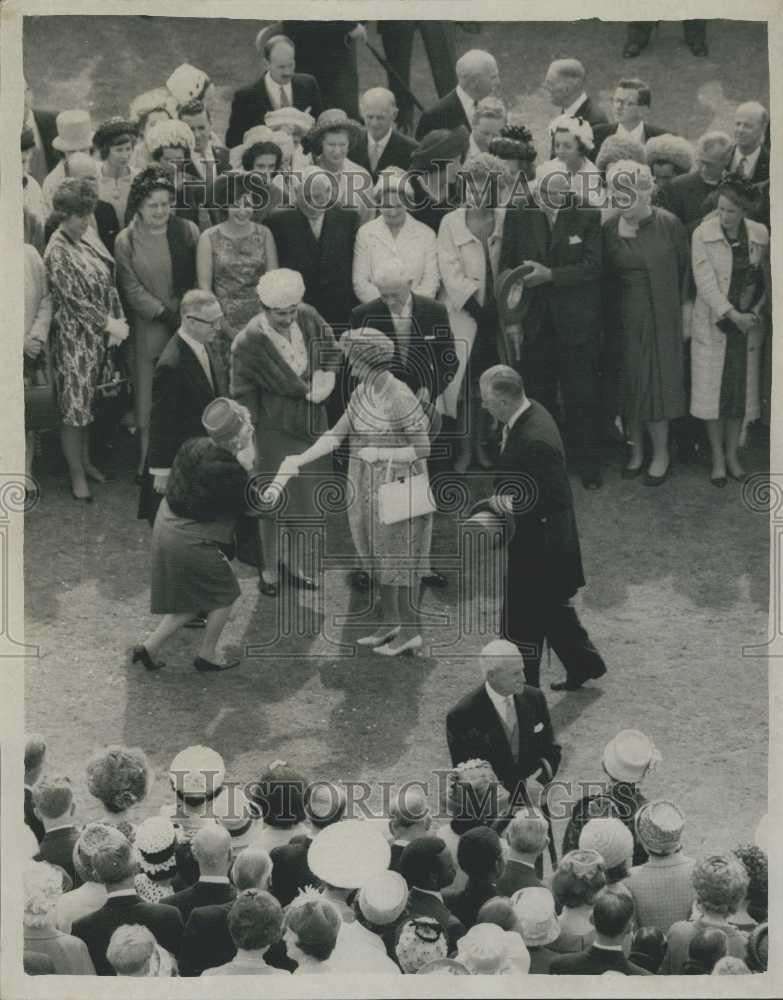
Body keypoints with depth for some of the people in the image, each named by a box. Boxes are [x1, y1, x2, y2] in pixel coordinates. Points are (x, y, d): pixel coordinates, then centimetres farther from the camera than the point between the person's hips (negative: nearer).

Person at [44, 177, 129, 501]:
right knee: (74, 404, 2)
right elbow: (75, 299, -19)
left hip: (98, 334, 7)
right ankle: (76, 475, 11)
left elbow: (107, 283, 9)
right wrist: (109, 324, -16)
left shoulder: (87, 236, 4)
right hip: (73, 337, -7)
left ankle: (85, 460, 31)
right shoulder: (58, 252, -18)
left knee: (88, 400, 17)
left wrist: (116, 320, 1)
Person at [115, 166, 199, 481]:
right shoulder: (126, 241, -1)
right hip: (148, 329, -1)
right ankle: (147, 464, 7)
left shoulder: (188, 231, 2)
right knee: (149, 398, 1)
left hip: (187, 324, 1)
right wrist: (164, 313, -11)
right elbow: (131, 289, -4)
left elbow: (198, 279, 5)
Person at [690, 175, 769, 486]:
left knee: (741, 390, 8)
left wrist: (757, 312, -5)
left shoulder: (760, 235, -1)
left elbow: (766, 280, 8)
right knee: (713, 390, 3)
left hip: (748, 326, 2)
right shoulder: (703, 234, -10)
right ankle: (717, 457, 15)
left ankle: (732, 454, 22)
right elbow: (706, 282, -14)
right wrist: (733, 315, -19)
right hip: (713, 325, -2)